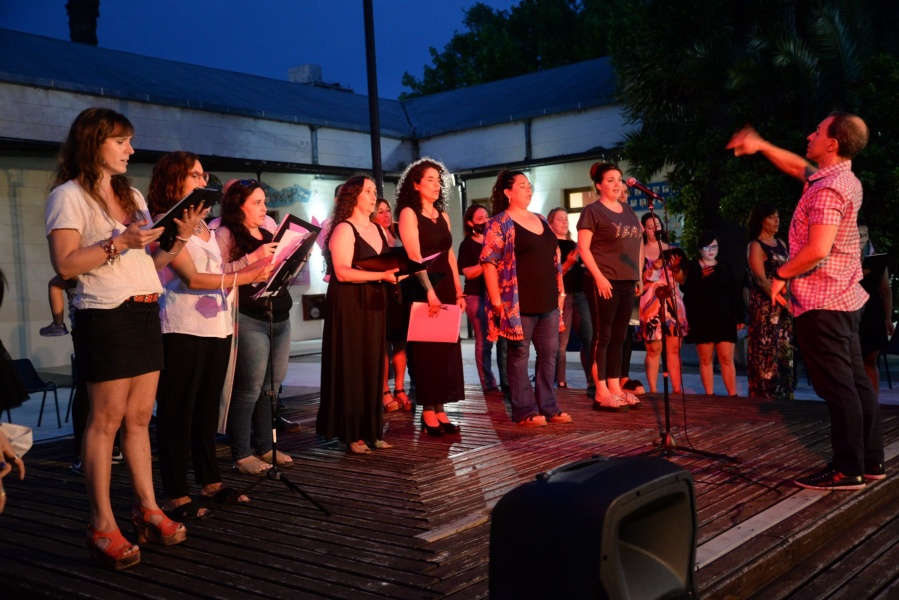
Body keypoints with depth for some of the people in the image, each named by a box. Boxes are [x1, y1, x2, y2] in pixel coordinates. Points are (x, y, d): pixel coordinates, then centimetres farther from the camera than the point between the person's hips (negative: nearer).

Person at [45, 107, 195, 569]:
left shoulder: (132, 195, 19)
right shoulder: (69, 195, -4)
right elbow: (65, 264, -13)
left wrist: (181, 239, 1)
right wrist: (118, 243, -20)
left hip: (146, 312, 7)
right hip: (105, 317, -7)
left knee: (139, 416, 9)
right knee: (106, 418, -5)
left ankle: (147, 510, 14)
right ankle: (102, 525, 1)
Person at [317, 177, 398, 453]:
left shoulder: (379, 230, 16)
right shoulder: (344, 230, -8)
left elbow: (388, 264, 23)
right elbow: (342, 272, -18)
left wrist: (397, 270, 0)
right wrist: (381, 275, -23)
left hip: (374, 305, 7)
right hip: (349, 306, -7)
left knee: (374, 366, 7)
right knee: (353, 367, -4)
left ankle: (371, 430, 13)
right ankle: (352, 434, 2)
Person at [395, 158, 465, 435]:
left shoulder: (442, 215, 15)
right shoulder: (409, 213, -5)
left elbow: (450, 256, 13)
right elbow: (415, 256, -16)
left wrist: (458, 291, 6)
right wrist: (429, 292, -24)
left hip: (445, 287, 7)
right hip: (421, 289, -7)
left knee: (446, 349, 6)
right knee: (426, 350, -2)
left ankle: (440, 410, 12)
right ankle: (428, 412, 4)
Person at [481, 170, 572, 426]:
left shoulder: (541, 220, 17)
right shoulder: (499, 223, -5)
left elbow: (554, 258, 20)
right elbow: (489, 263, -11)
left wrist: (560, 290, 15)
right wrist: (497, 301, -17)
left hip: (548, 301, 7)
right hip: (519, 303, -7)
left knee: (549, 353, 9)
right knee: (519, 355, 0)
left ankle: (548, 407, 18)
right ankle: (524, 410, 7)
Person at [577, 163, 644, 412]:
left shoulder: (628, 211, 17)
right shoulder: (592, 211, -4)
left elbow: (638, 244, 22)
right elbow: (583, 248, -10)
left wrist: (638, 276, 15)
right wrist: (599, 276, -18)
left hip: (627, 283, 7)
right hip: (604, 282, -7)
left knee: (619, 337, 10)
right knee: (602, 336, -4)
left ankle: (615, 388, 16)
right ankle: (601, 394, -1)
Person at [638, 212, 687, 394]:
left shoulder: (671, 249, 16)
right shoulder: (640, 252, 5)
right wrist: (652, 269, -15)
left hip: (673, 302, 4)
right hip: (651, 304, -3)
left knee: (674, 348, 0)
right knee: (654, 348, -7)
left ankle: (677, 389, 3)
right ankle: (653, 391, -4)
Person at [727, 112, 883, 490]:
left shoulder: (828, 189, -20)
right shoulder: (843, 179, 11)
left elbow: (817, 250, -28)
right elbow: (798, 167, 28)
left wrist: (780, 275, -13)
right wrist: (760, 146, 21)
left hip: (821, 302, -10)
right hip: (843, 298, 10)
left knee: (837, 387, -5)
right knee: (856, 381, 12)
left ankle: (847, 469, 1)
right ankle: (871, 461, 20)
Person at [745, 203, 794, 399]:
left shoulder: (781, 244, 15)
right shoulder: (755, 246, -6)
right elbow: (761, 280, -14)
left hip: (784, 306, 7)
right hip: (765, 307, -7)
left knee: (784, 351, 8)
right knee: (766, 351, -7)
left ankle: (782, 394, 16)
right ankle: (764, 395, -2)